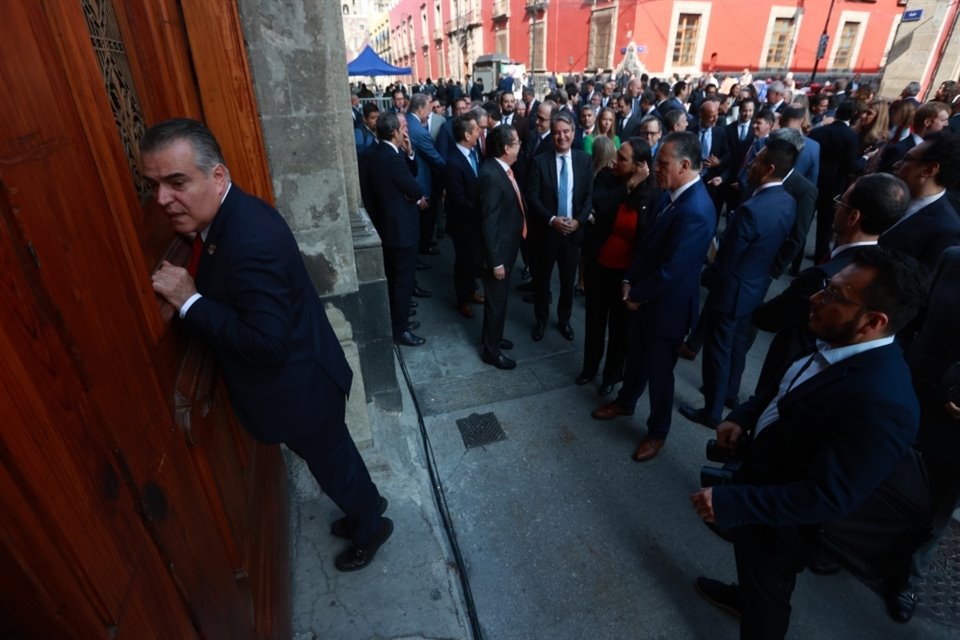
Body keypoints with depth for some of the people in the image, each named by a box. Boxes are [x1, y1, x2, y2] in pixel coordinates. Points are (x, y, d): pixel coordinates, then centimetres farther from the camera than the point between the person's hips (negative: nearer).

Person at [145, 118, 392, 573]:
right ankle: (367, 506, 54)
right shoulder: (228, 216, -1)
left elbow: (268, 344, -32)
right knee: (332, 456, 28)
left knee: (332, 462, 17)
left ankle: (371, 527, 45)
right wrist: (187, 293, -5)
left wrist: (188, 301, -26)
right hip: (298, 377, 9)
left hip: (299, 389, -9)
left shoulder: (251, 240, -32)